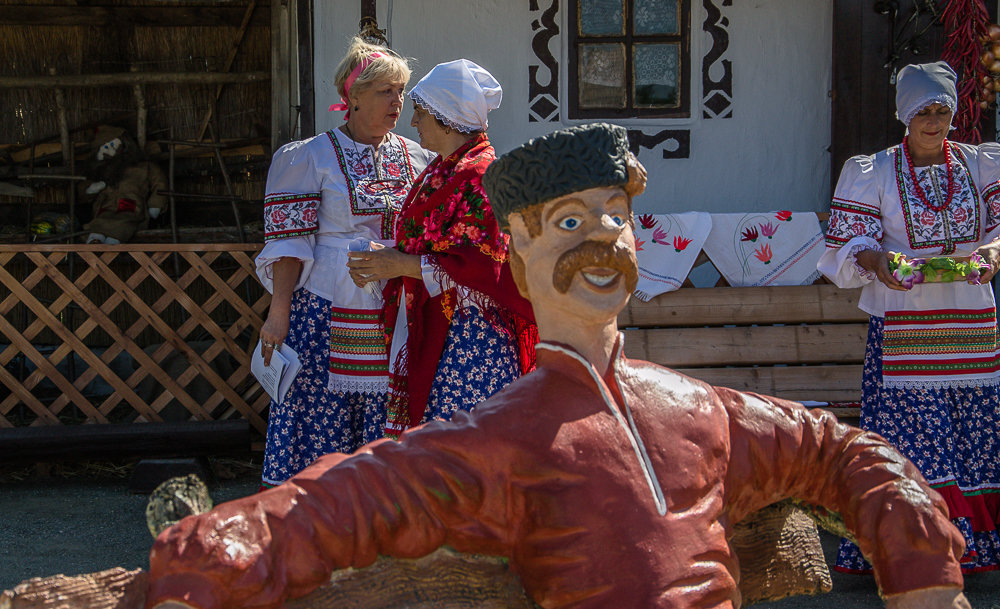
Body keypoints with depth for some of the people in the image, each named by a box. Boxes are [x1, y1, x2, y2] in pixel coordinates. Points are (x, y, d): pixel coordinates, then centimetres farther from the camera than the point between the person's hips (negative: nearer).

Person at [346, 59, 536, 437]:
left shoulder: (478, 175, -14)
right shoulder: (441, 171, 17)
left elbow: (482, 265, -20)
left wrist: (405, 266, -17)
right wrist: (387, 262, 9)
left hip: (469, 332, -9)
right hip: (432, 331, 10)